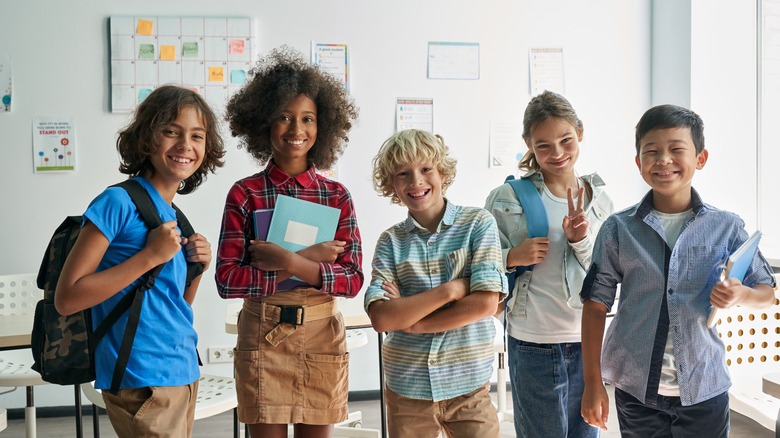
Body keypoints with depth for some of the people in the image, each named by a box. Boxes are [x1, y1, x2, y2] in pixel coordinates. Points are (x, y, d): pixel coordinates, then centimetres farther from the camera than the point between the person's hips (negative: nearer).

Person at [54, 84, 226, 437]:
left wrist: (197, 270, -2)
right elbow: (67, 298, -17)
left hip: (184, 374, 8)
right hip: (142, 380, -8)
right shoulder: (119, 202, -13)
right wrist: (151, 256, -20)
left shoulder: (177, 219, 9)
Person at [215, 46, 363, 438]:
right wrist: (309, 259, -16)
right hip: (262, 336, -1)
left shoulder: (337, 196, 2)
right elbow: (227, 280, -11)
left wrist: (290, 262, -19)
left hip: (322, 338, 2)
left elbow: (353, 280, -5)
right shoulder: (245, 193, -3)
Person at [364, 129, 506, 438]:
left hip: (468, 385, -1)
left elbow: (486, 303, -12)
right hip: (406, 387, 2)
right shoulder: (391, 241, 1)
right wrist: (449, 289, -17)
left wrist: (410, 320, -10)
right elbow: (381, 318, -11)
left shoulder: (478, 223, -3)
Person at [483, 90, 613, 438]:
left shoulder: (598, 199, 4)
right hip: (533, 344, -3)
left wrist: (582, 240, -14)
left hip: (588, 341, 4)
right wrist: (512, 258, -20)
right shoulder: (508, 198, -6)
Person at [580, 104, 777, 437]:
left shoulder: (727, 227, -3)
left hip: (704, 389, 1)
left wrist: (739, 294, -16)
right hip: (636, 389, 0)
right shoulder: (618, 229, -5)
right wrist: (593, 384, -2)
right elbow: (596, 305, -1)